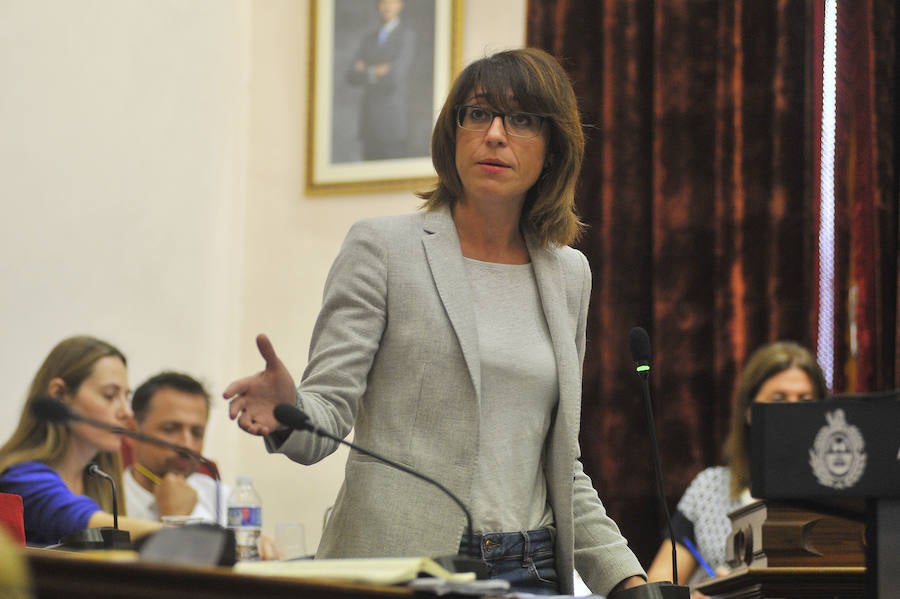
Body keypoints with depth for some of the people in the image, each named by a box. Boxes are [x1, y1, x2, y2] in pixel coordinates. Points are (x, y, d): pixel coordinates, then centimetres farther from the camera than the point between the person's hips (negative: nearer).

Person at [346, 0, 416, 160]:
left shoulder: (407, 36, -2)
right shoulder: (368, 40, 18)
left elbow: (396, 74, -15)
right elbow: (352, 77, 6)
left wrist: (366, 71, -2)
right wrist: (376, 72, -9)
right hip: (369, 123, 6)